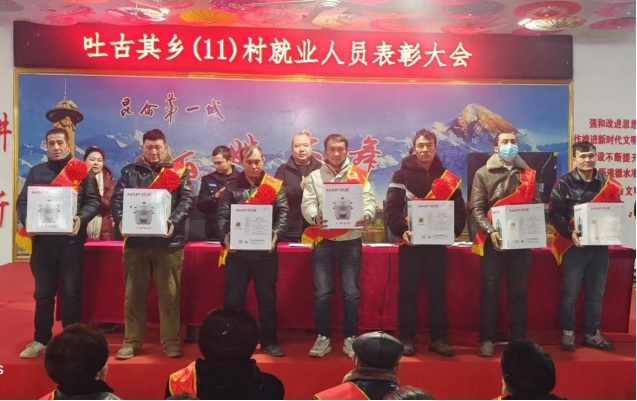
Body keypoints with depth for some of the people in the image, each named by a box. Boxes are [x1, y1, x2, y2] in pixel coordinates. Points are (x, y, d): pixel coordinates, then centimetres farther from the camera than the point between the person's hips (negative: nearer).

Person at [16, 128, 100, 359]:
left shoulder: (82, 170, 5)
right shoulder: (36, 172, 14)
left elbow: (93, 201, -2)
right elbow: (22, 201, 9)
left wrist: (81, 219, -20)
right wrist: (26, 220, -11)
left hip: (71, 240, -3)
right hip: (42, 240, 3)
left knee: (71, 293, 4)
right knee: (43, 293, 11)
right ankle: (41, 340, 23)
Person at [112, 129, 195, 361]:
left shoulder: (179, 172, 7)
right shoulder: (130, 172, 12)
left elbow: (187, 200, -3)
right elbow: (118, 199, 3)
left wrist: (174, 222, -20)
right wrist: (121, 220, -16)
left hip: (169, 242, -1)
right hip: (136, 241, 2)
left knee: (169, 294, 3)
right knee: (135, 294, 8)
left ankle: (171, 342, 14)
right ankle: (132, 342, 20)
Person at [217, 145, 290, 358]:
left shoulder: (274, 185, 5)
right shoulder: (232, 188, 7)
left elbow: (283, 212, -4)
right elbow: (223, 215, -2)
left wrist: (276, 233, -22)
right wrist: (225, 236, -20)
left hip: (265, 250, 0)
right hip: (237, 250, 1)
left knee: (267, 297, 9)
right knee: (234, 297, 7)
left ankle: (269, 342, 21)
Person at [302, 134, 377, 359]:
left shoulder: (359, 175, 7)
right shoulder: (315, 177, 8)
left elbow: (370, 201, -2)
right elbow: (308, 203, -3)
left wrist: (367, 216, -24)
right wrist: (315, 217, -26)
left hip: (351, 241, 0)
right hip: (324, 241, 0)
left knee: (351, 292, 4)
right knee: (322, 292, 3)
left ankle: (350, 338, 17)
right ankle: (323, 338, 15)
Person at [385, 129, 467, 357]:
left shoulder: (447, 177, 9)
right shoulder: (402, 175, 0)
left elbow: (460, 210, 6)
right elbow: (391, 208, -8)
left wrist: (452, 231, -12)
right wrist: (402, 231, -23)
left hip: (437, 243, 2)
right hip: (410, 243, -2)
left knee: (437, 291, 8)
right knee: (408, 292, 4)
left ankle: (438, 339, 19)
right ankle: (407, 339, 15)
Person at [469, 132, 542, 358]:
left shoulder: (528, 174, 12)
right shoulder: (484, 174, 3)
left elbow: (537, 205, 11)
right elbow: (477, 209, -4)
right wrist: (490, 231, -18)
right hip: (493, 241, -2)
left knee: (519, 291, 9)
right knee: (490, 291, 1)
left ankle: (519, 339, 19)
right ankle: (487, 339, 9)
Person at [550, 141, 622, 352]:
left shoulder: (608, 184, 8)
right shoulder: (564, 183, -2)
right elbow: (555, 214, -7)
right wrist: (570, 232, -22)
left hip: (600, 246, 4)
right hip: (573, 246, -3)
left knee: (597, 293, 11)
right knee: (570, 293, 2)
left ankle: (592, 334, 24)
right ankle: (568, 334, 15)